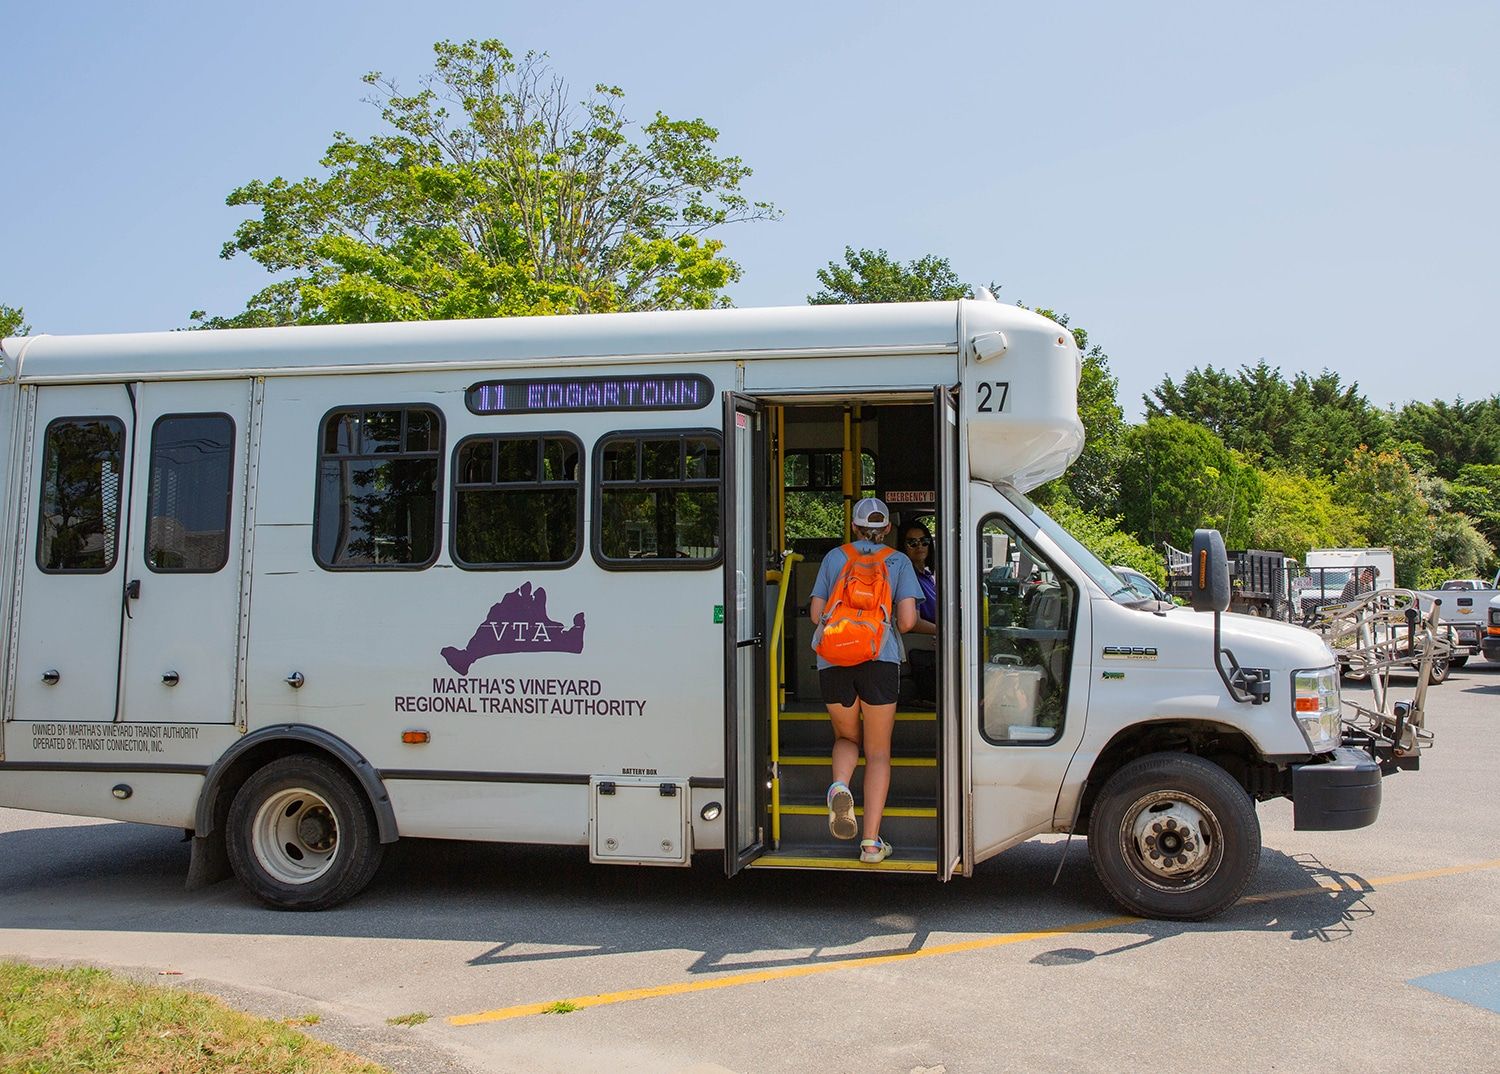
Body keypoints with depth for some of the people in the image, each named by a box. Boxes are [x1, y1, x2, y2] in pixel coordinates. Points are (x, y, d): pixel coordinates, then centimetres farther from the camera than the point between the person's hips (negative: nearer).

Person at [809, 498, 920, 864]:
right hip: (879, 659, -2)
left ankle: (839, 786, -8)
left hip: (832, 661, 2)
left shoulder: (833, 557, 15)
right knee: (878, 752, 9)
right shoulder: (898, 562, 10)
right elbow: (907, 621, 1)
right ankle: (871, 842, 3)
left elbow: (816, 614, 12)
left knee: (847, 736, 24)